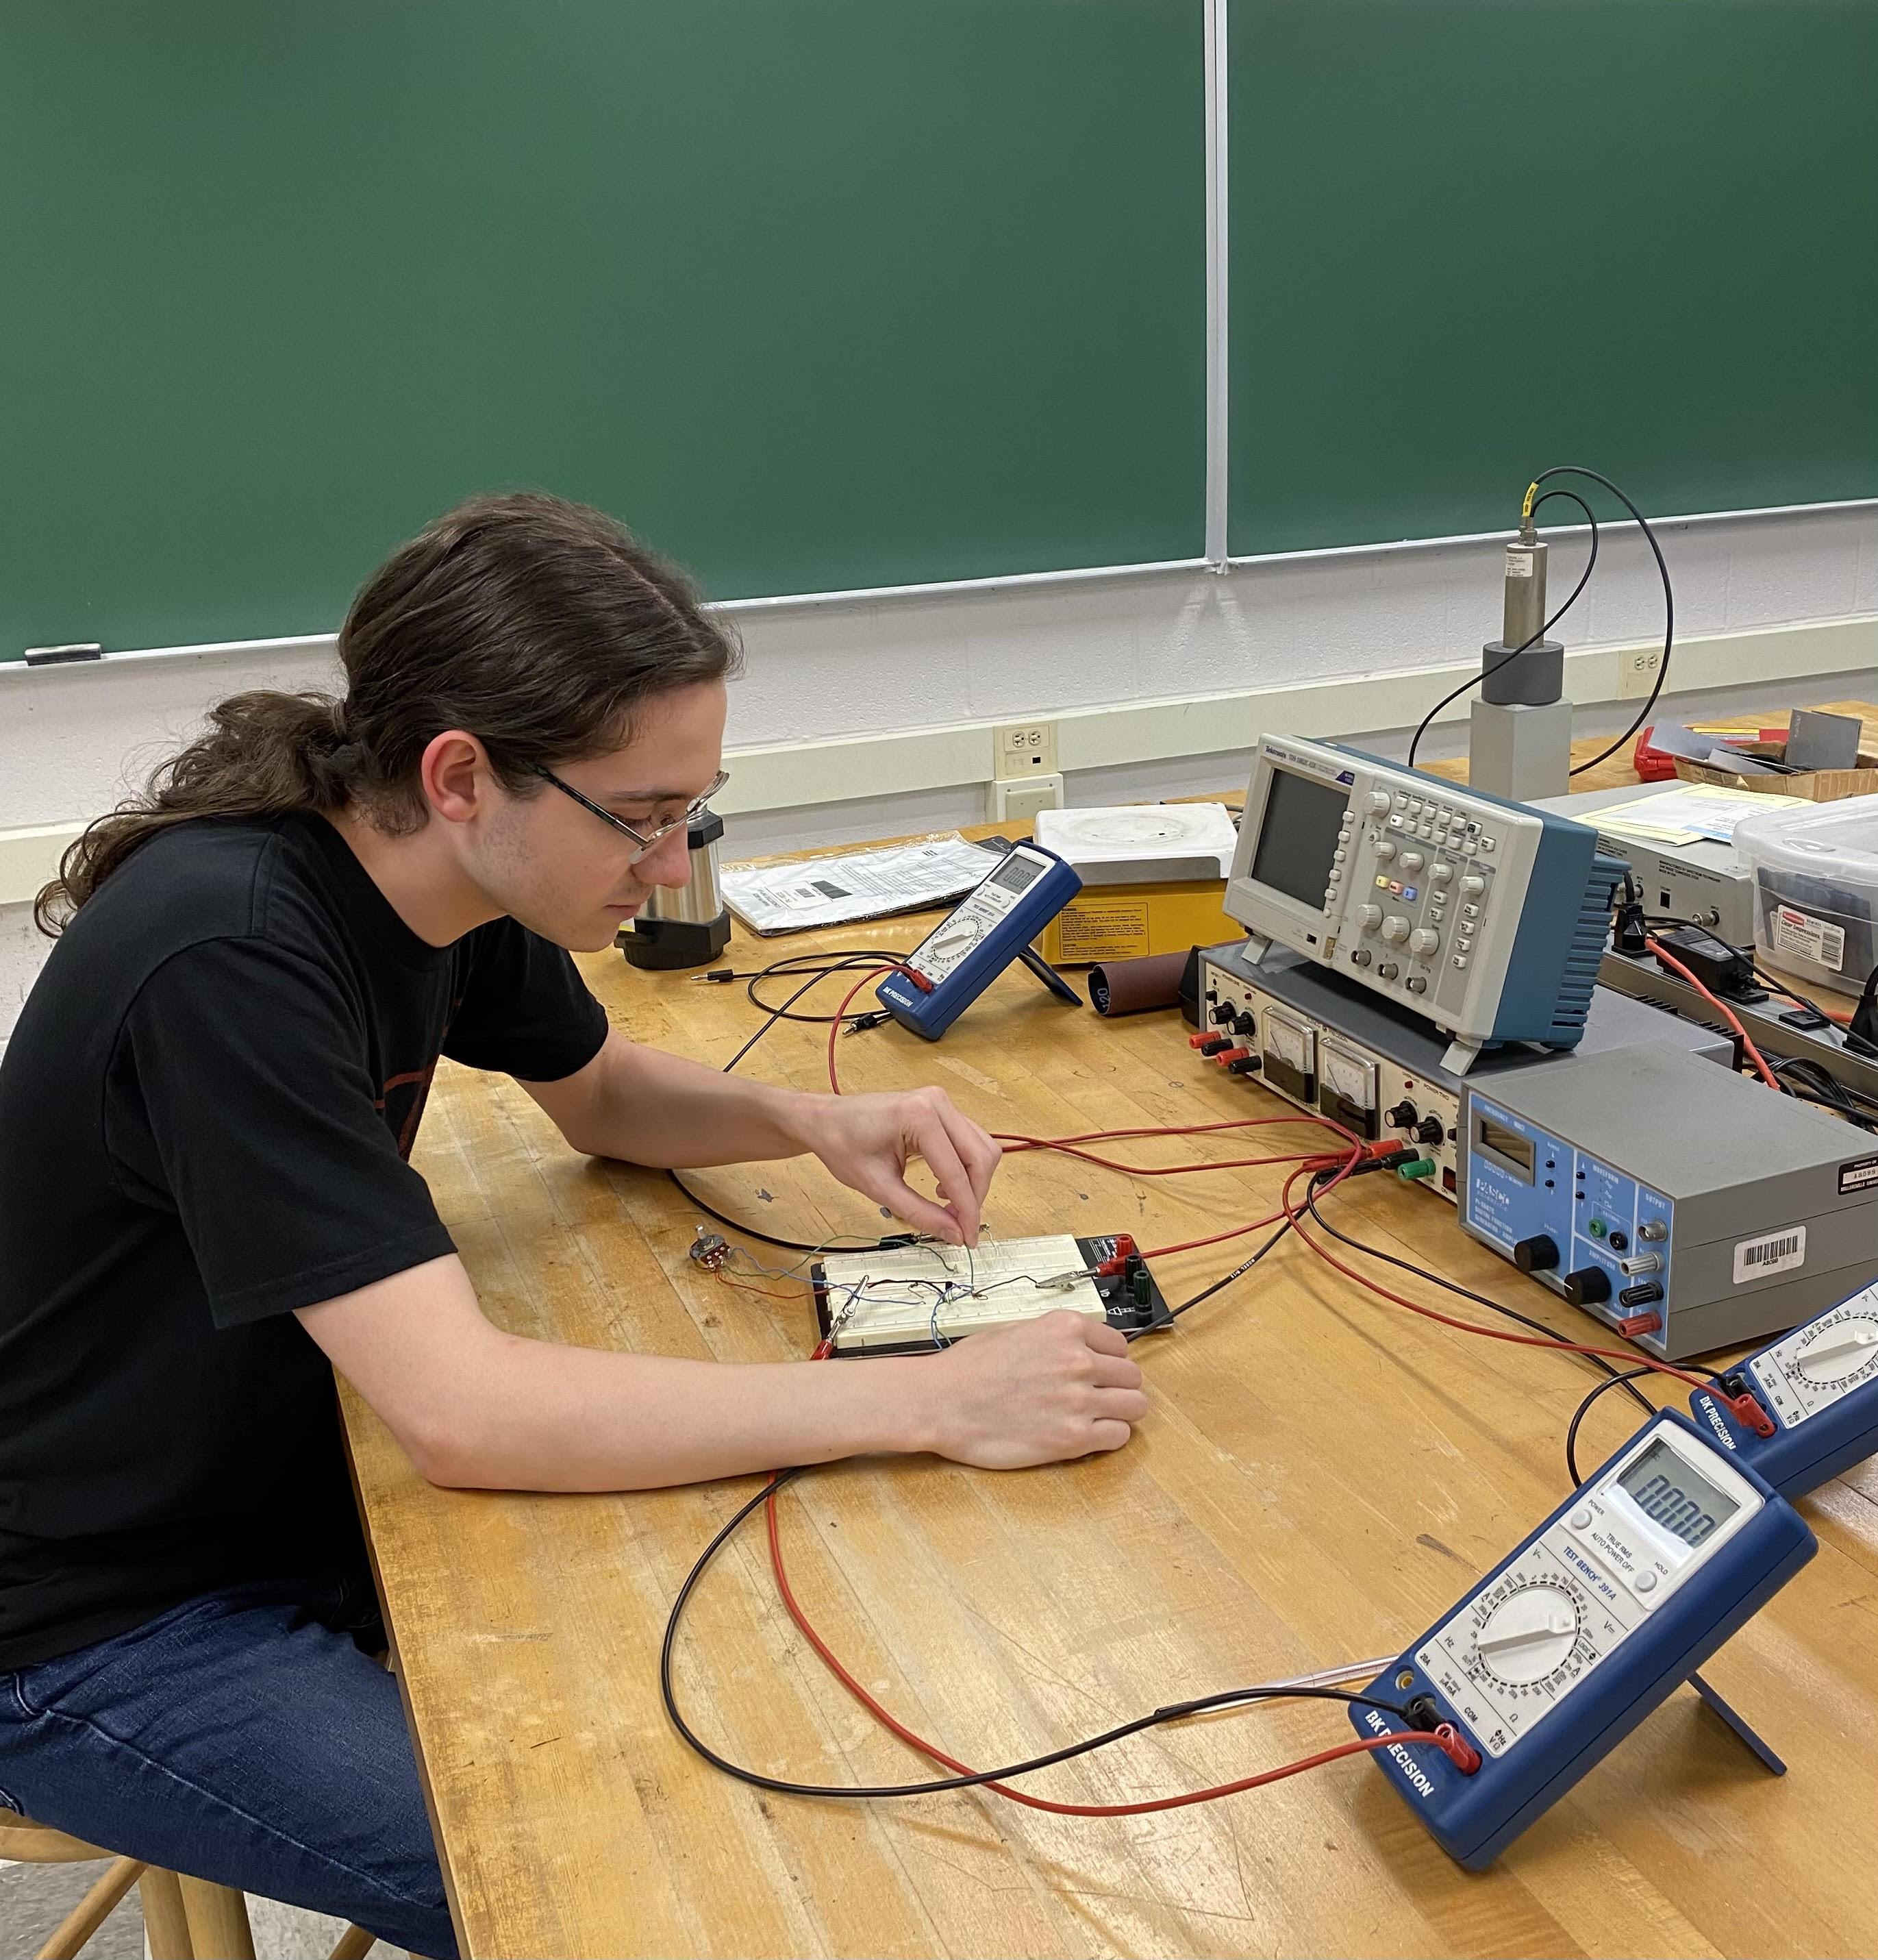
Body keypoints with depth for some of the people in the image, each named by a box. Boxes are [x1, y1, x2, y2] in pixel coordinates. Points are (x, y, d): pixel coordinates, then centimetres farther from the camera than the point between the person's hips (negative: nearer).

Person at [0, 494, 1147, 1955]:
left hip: (293, 1487, 7)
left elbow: (609, 1094, 11)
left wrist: (814, 1121, -9)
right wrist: (931, 1400, -34)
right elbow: (458, 1408, -36)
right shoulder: (230, 958, -32)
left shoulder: (450, 879, -7)